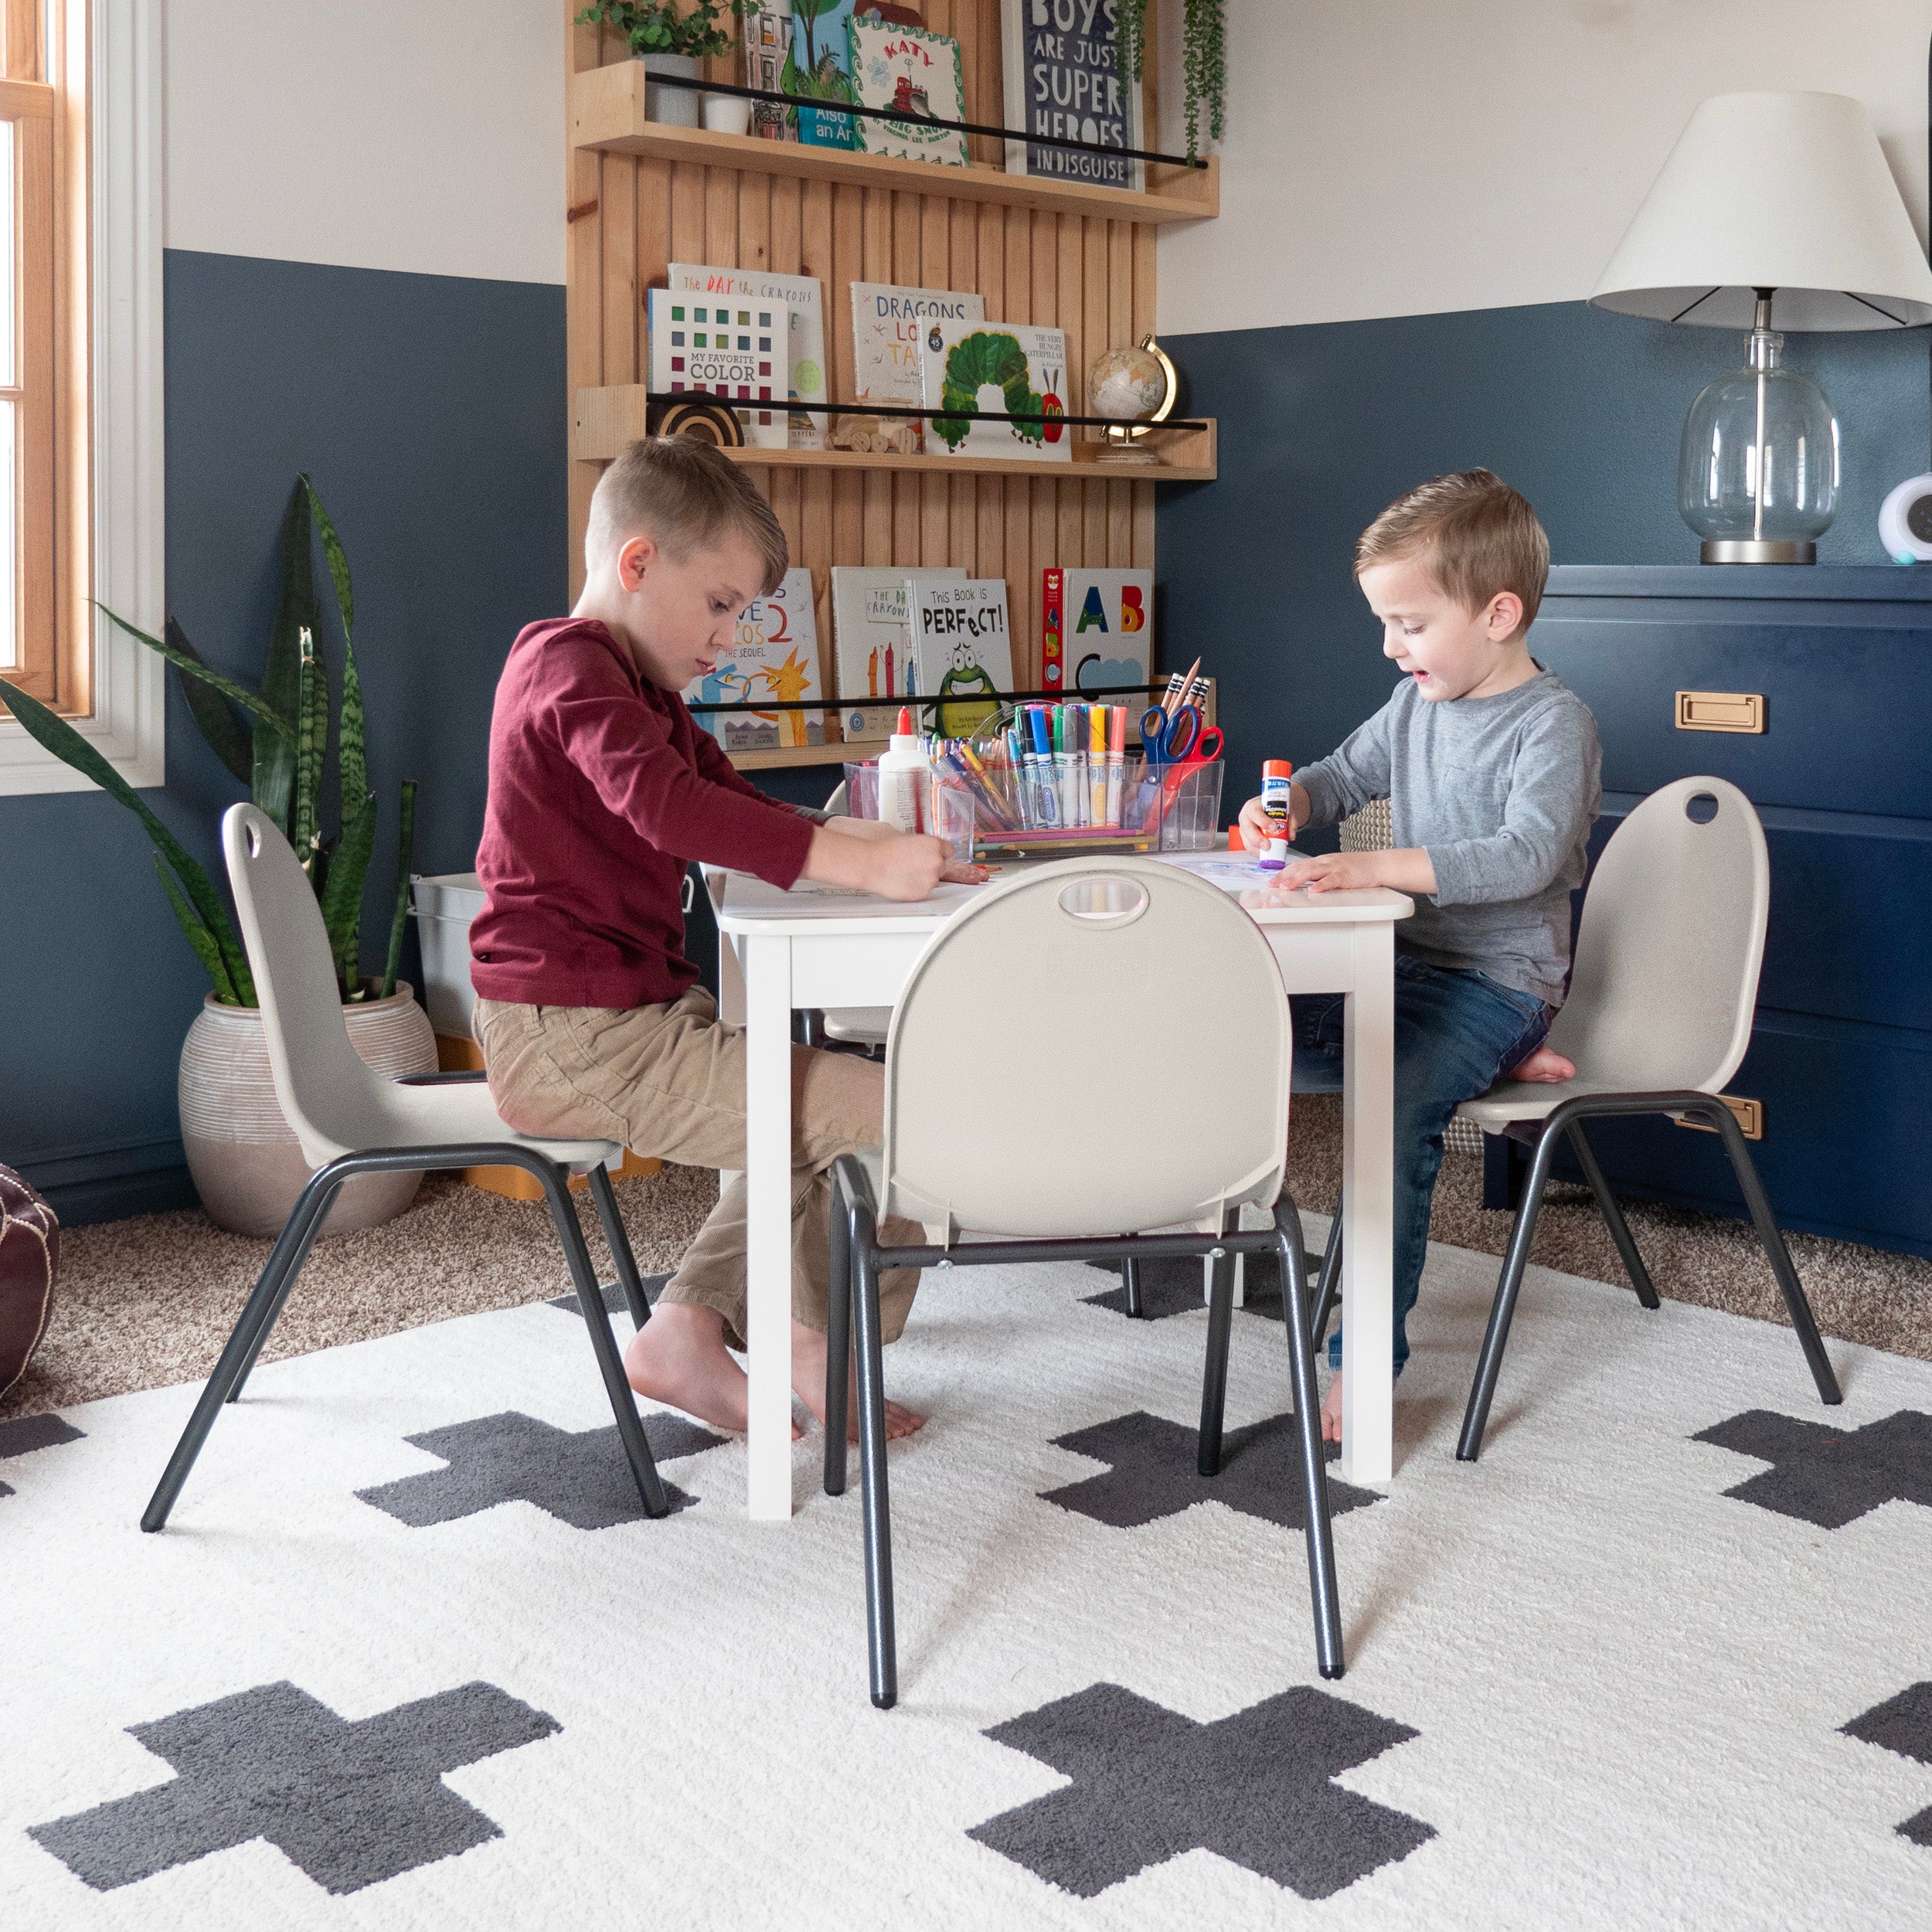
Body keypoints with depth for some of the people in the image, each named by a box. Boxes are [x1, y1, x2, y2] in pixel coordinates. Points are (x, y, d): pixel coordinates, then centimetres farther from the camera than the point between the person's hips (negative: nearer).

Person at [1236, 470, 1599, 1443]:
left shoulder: (1553, 722, -13)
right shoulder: (1414, 702, 10)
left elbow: (1526, 855, -28)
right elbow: (1345, 775, 26)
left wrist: (1378, 866, -39)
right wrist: (1285, 804, 1)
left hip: (1496, 978, -8)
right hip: (1404, 960, 8)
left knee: (1395, 1106, -32)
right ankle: (1499, 1062, -1)